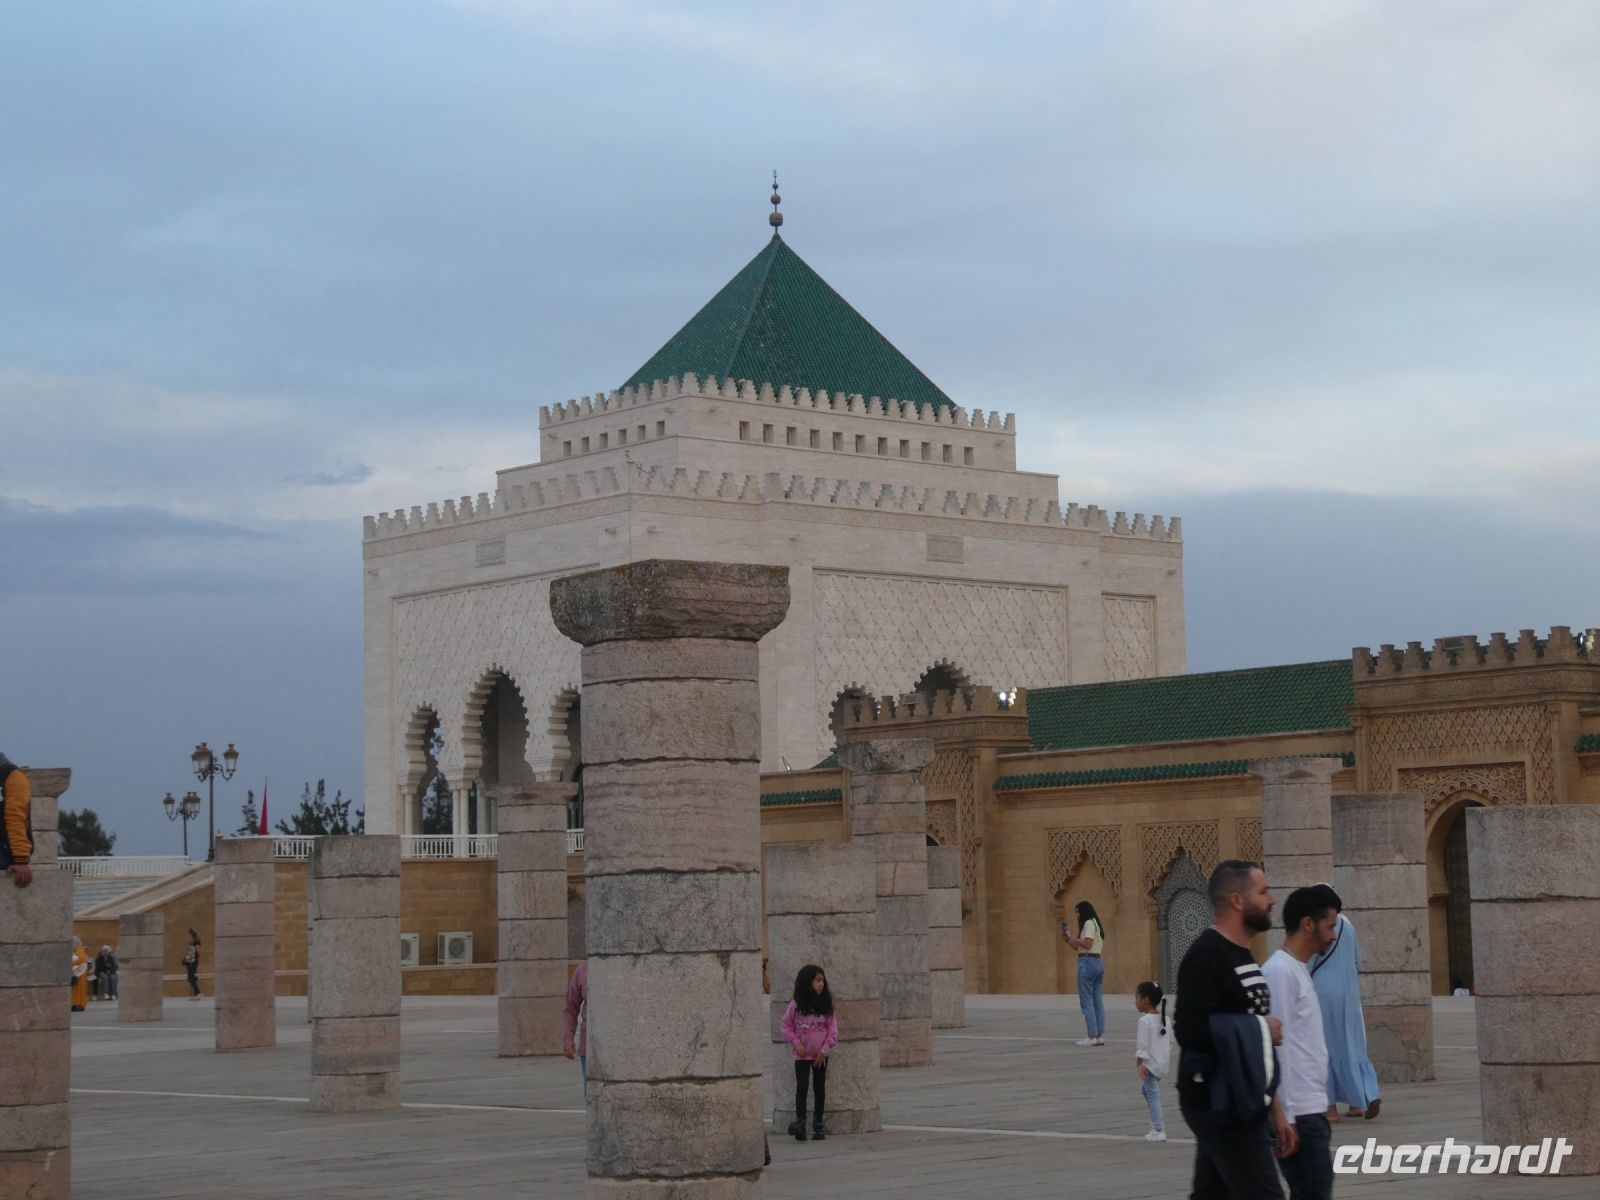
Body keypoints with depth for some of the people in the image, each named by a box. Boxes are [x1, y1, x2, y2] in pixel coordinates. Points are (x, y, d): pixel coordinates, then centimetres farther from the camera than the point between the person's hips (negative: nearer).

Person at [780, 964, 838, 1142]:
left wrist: (824, 1050, -6)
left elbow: (833, 1029, 1)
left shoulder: (826, 1005, -1)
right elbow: (786, 1026, 2)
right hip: (802, 1054, -2)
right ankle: (800, 1122, -12)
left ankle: (818, 1125, 14)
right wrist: (796, 1043, -9)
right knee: (802, 1086, -13)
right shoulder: (796, 1005, -5)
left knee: (819, 1089, 7)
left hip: (820, 1055, 2)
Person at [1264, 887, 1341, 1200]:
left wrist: (1317, 1108, 18)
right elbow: (1275, 1047, -18)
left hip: (1311, 1110, 10)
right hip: (1299, 1114, -10)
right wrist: (1285, 1117, -19)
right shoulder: (1280, 972, -13)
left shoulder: (1299, 971, 16)